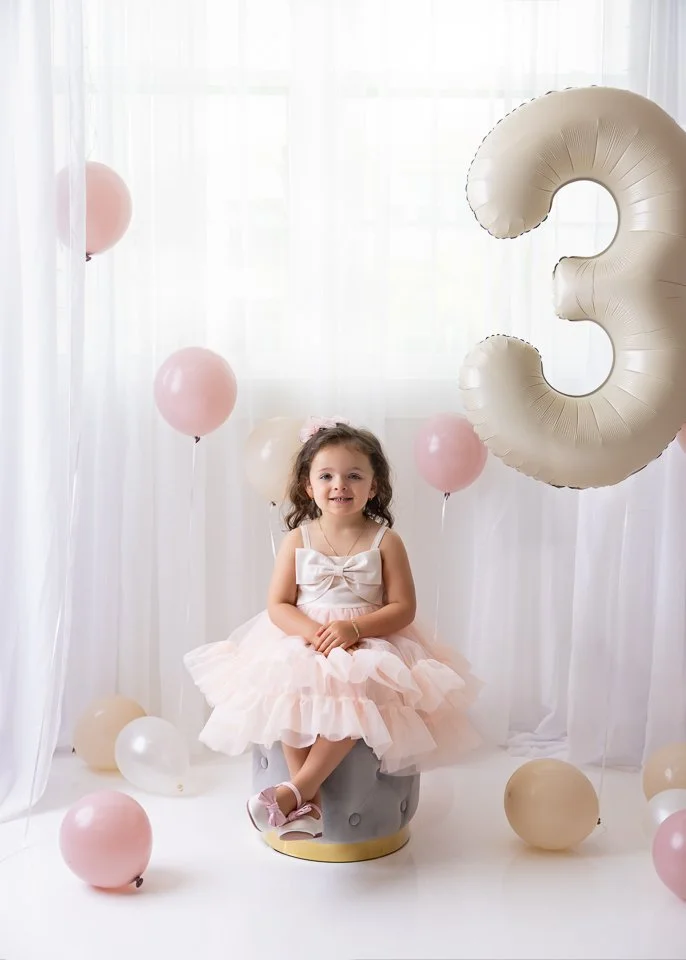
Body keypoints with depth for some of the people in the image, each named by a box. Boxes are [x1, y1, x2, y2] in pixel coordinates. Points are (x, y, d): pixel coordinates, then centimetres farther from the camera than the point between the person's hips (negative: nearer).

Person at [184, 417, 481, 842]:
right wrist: (313, 631, -20)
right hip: (302, 641, 2)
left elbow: (403, 607, -4)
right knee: (288, 690, -29)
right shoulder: (298, 539, 3)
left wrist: (354, 628, -20)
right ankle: (310, 803, -24)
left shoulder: (385, 541, 0)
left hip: (369, 645, -1)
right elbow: (278, 605, 0)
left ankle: (296, 789, -28)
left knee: (358, 691, -33)